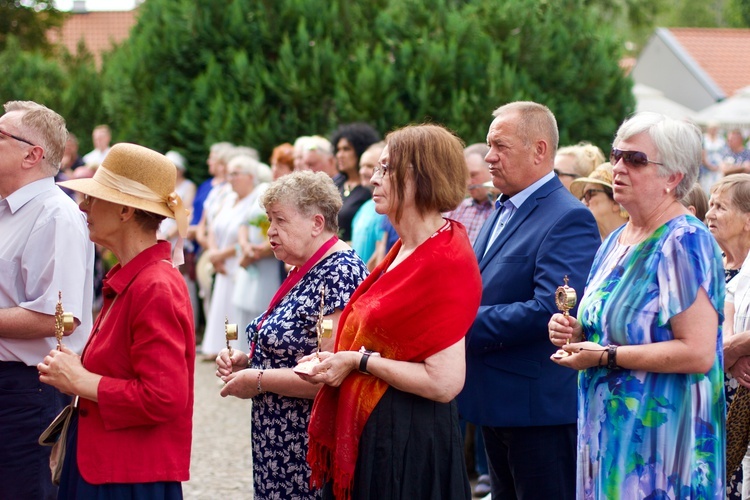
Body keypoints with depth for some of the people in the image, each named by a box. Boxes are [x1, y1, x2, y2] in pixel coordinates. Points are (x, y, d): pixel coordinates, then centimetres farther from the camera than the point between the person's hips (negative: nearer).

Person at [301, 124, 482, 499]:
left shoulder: (446, 261, -18)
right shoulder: (405, 249, 10)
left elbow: (444, 382, -23)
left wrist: (360, 361, -16)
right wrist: (336, 358, 3)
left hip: (409, 442, -9)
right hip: (373, 430, 9)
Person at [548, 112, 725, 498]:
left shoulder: (684, 243, -14)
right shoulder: (616, 241, 12)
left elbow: (699, 353, -22)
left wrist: (606, 356, -19)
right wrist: (576, 332, 4)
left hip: (659, 436, -8)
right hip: (607, 430, 8)